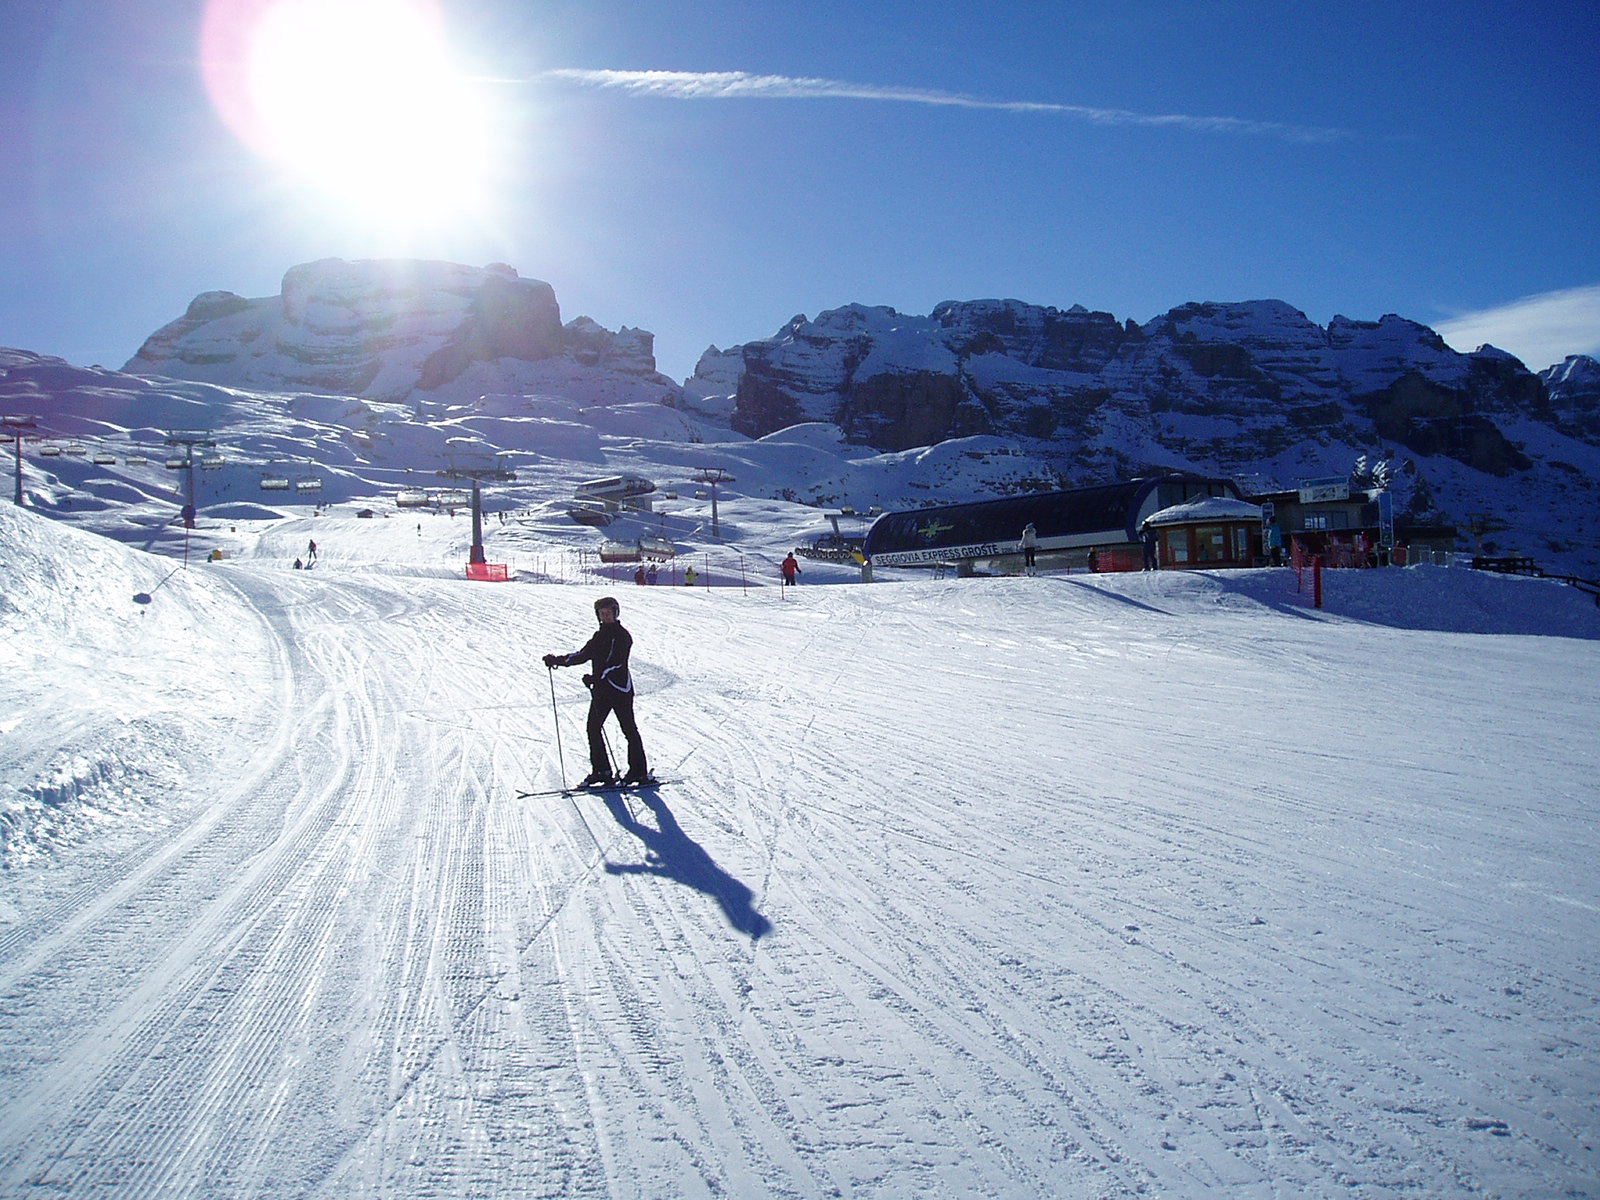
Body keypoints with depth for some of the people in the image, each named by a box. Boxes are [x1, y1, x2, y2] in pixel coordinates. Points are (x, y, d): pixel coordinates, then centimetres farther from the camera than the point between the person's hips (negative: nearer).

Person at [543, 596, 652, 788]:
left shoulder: (622, 636, -8)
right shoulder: (599, 636, 17)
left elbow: (616, 662, -18)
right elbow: (583, 655, 22)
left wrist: (596, 677, -25)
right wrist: (557, 660, 14)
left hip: (620, 688, -8)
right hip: (601, 689, 8)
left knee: (629, 729, -3)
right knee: (593, 728, 3)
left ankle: (640, 772, 2)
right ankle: (601, 770, 10)